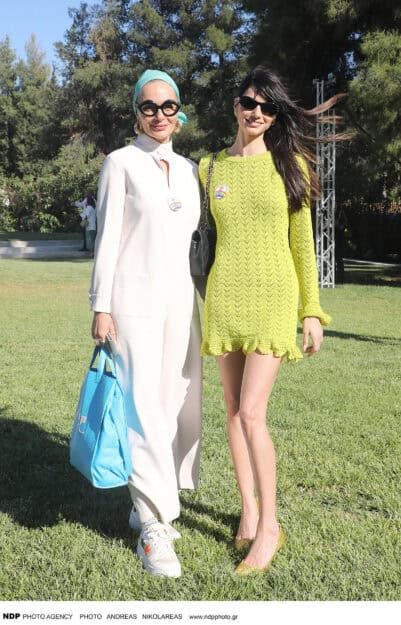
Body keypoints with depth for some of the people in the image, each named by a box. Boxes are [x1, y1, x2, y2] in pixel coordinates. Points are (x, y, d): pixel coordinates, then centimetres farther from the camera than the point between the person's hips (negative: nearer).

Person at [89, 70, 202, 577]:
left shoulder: (189, 170, 15)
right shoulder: (121, 163, 1)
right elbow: (107, 237, -4)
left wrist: (205, 302, 14)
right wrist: (100, 306, -9)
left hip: (180, 298, 6)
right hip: (134, 297, -5)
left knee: (177, 401, 5)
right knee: (144, 406, -9)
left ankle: (147, 502, 20)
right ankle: (153, 526, -2)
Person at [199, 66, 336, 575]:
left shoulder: (289, 164, 2)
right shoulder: (209, 168, 8)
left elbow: (302, 242, 3)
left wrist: (312, 310, 0)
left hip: (272, 298, -3)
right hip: (224, 299, 3)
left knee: (251, 413, -10)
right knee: (234, 411, 7)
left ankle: (270, 526, 6)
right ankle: (248, 511, 23)